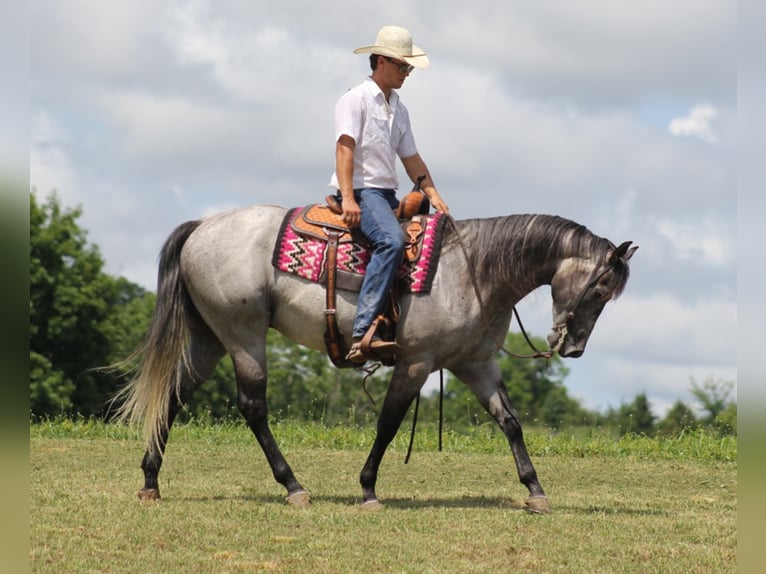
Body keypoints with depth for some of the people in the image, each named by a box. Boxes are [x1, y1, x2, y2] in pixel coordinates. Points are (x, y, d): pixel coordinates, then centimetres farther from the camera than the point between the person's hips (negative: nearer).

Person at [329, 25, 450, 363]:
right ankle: (362, 334, -43)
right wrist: (348, 199, -27)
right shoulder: (356, 99, -4)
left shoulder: (399, 109, 21)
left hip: (388, 194, 9)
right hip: (361, 190, -9)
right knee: (391, 242, -34)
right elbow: (345, 147, -15)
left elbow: (411, 158, 24)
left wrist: (433, 194, 9)